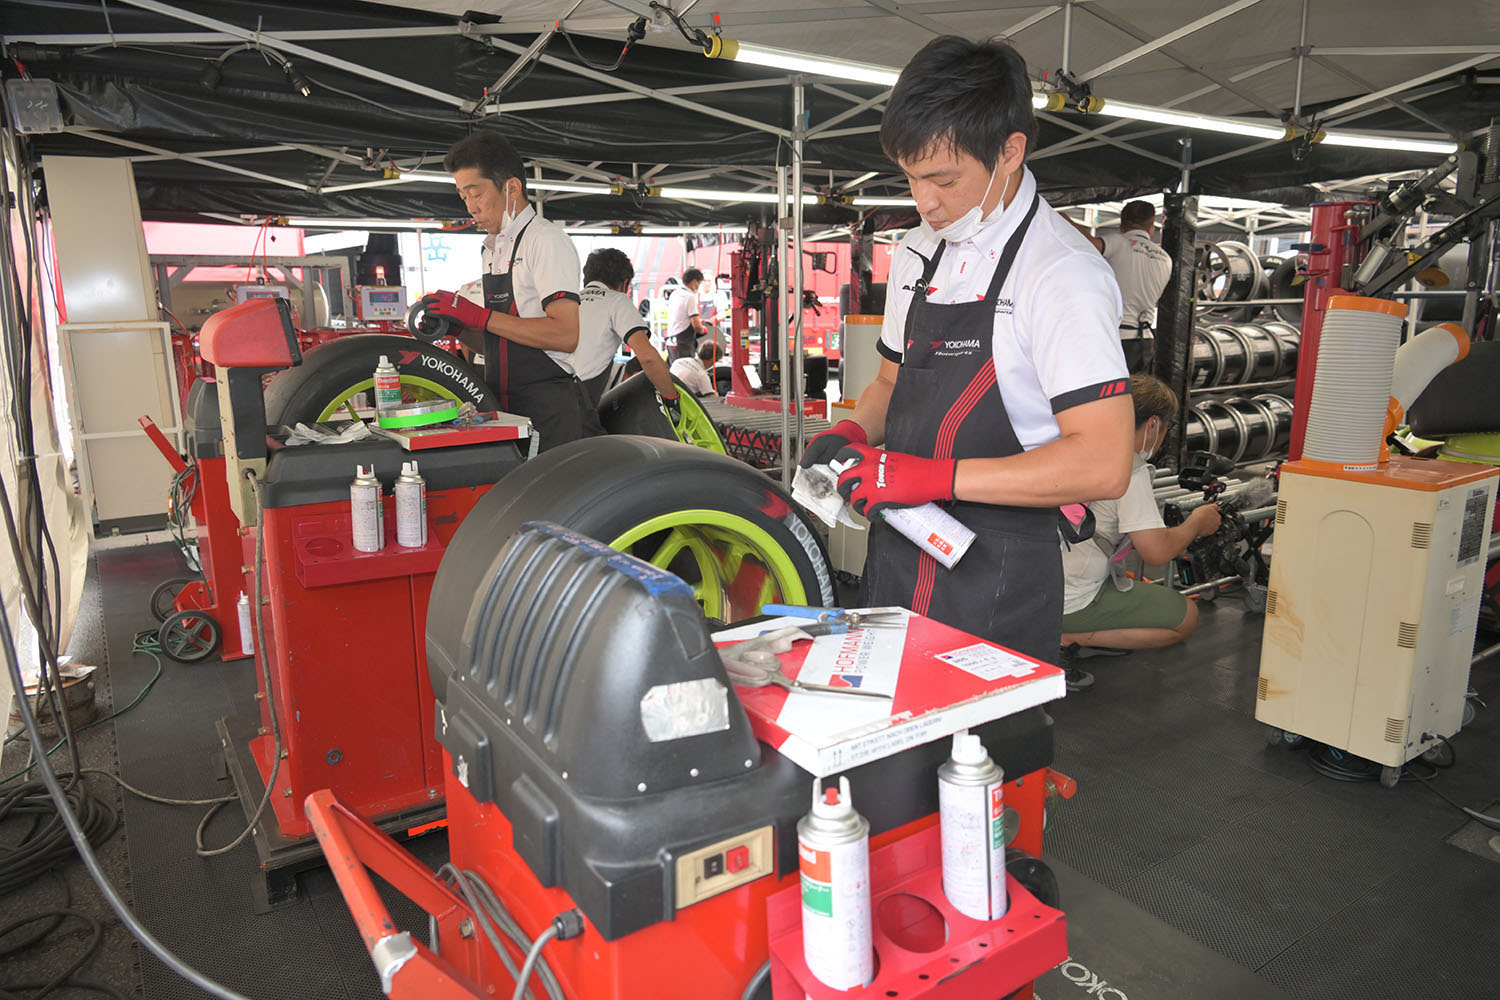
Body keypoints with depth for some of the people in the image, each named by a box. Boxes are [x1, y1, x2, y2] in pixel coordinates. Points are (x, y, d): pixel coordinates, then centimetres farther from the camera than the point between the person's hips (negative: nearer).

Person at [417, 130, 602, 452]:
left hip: (551, 411, -8)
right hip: (505, 411, 8)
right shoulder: (494, 250, 22)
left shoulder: (546, 238, -6)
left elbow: (565, 336, -20)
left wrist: (480, 316, -17)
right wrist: (455, 327, 4)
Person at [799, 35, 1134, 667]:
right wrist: (851, 436, 0)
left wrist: (935, 476, -26)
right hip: (896, 557, 7)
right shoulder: (917, 254, 9)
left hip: (993, 585, -7)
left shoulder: (1064, 273, -16)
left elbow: (1102, 464, -22)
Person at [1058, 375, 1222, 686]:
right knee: (1186, 617, 8)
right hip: (1073, 600, -8)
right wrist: (1196, 523, 2)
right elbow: (1157, 551, -18)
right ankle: (1067, 638, -7)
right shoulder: (1129, 468, -14)